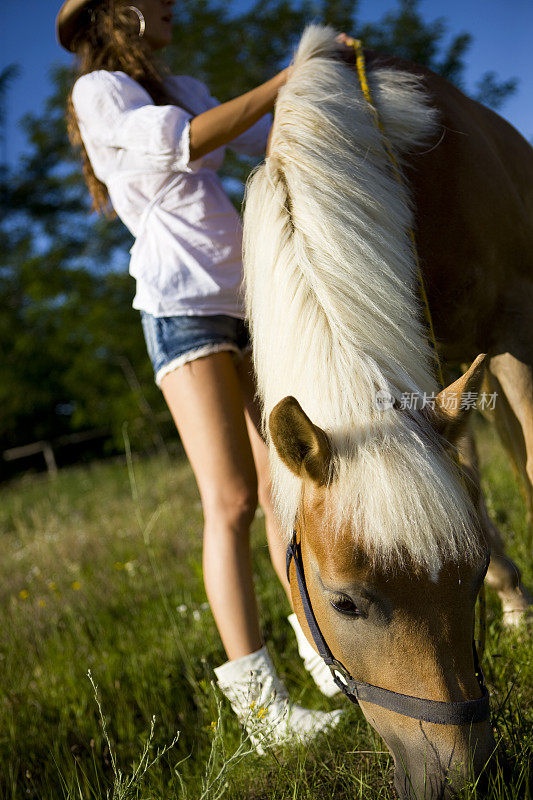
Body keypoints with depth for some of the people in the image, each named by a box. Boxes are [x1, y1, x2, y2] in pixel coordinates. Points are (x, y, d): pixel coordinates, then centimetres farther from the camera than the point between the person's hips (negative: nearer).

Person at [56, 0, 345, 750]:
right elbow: (180, 142, -19)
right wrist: (287, 81, -17)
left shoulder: (186, 89, 23)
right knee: (231, 500, -14)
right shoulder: (100, 91, 0)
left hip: (247, 301, 7)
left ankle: (322, 645, 17)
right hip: (184, 307, -7)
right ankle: (256, 700, -12)